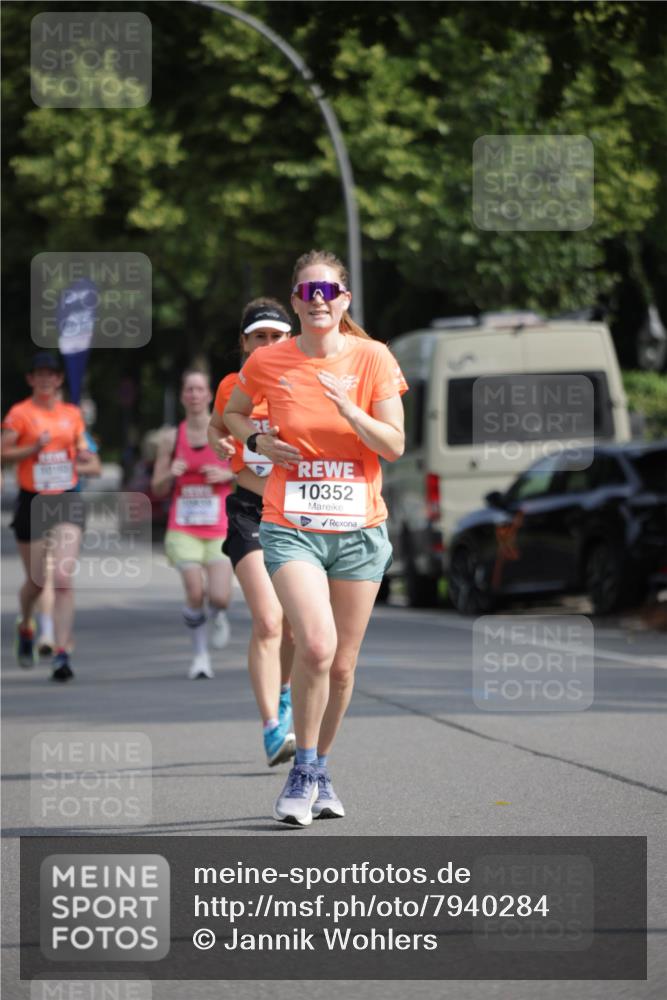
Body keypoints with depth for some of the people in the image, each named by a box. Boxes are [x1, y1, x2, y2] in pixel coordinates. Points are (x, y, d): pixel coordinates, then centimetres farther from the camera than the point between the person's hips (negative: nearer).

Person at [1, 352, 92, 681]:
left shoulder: (73, 414, 8)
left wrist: (82, 457, -2)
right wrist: (34, 448, -21)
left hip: (67, 501, 2)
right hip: (32, 502, -2)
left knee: (64, 578, -12)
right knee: (36, 580, 8)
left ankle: (62, 653, -14)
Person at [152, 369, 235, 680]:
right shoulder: (171, 438, 5)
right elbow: (157, 489, 9)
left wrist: (227, 475, -11)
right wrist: (171, 475, -12)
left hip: (220, 528, 0)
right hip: (183, 528, 0)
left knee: (219, 597, -13)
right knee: (195, 593, -17)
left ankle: (219, 617, 26)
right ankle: (200, 654, 5)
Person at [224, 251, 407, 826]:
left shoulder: (373, 359, -1)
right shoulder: (268, 363, 0)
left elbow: (394, 446, -4)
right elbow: (233, 413, 19)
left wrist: (348, 409, -19)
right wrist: (257, 441, -1)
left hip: (358, 529, 2)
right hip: (291, 527, -2)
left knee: (342, 664, 6)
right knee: (316, 646, -21)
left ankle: (320, 771, 27)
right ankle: (303, 772, -4)